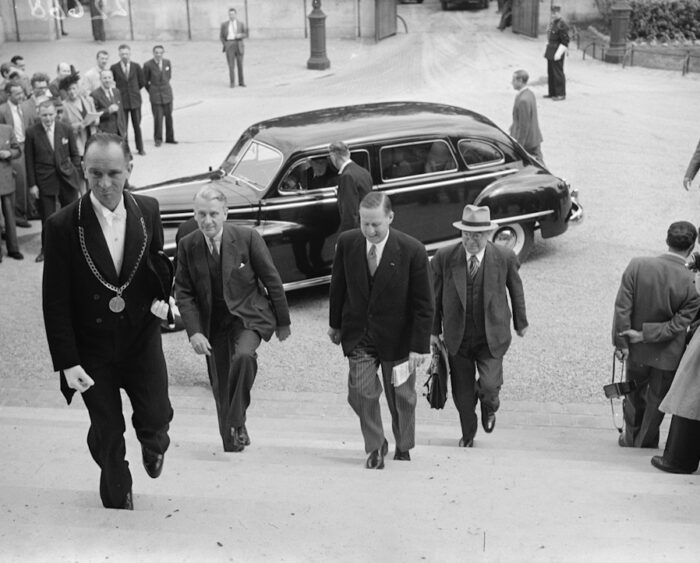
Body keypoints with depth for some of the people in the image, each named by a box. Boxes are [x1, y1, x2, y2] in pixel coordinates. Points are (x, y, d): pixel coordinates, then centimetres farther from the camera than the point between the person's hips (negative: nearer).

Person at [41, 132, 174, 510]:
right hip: (92, 349, -2)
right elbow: (55, 302, -12)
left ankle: (152, 445, 41)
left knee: (156, 419, 1)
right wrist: (67, 362, -14)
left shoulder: (148, 211, -6)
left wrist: (162, 296, -3)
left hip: (142, 338, 2)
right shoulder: (63, 225, -16)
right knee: (107, 434, 10)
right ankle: (118, 502, 38)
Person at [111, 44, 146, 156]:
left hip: (135, 100, 1)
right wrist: (119, 91, 6)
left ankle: (140, 148, 19)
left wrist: (134, 90, 13)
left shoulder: (136, 66, 1)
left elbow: (142, 83, 10)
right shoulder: (114, 68, -3)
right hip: (121, 100, -1)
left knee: (137, 126, 8)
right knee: (122, 127, 0)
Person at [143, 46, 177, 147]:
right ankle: (158, 139, 6)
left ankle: (170, 138, 18)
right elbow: (145, 81, 3)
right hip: (155, 94, -3)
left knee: (169, 116, 7)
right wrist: (151, 91, 9)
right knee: (158, 117, -5)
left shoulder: (167, 62, 2)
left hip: (167, 93, 3)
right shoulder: (148, 65, -7)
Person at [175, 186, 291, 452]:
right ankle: (231, 441, 29)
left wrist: (282, 322, 1)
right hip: (213, 323, 3)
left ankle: (237, 422, -16)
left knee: (243, 356, -33)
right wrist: (194, 332, -12)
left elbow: (272, 280, -4)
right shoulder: (187, 246, -5)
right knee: (221, 388, 8)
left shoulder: (247, 237, -12)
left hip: (248, 315, -3)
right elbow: (184, 293, 0)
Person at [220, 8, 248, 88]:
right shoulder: (224, 24, 4)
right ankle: (232, 83, -4)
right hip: (229, 44, -1)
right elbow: (221, 36, 8)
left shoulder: (241, 24, 7)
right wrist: (225, 45, -3)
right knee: (231, 64, -6)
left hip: (239, 45, 1)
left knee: (240, 64, 2)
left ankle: (241, 82, 10)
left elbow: (246, 34, 8)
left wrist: (240, 35, -14)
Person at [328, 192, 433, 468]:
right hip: (358, 334, 2)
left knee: (401, 397, 12)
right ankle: (375, 447, 15)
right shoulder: (347, 242, -8)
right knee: (361, 391, -9)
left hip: (396, 337, -1)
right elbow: (338, 286, 7)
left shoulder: (412, 250, -17)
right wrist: (335, 323, 14)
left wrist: (419, 346, -14)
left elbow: (423, 305, -13)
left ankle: (403, 447, 39)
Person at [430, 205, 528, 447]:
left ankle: (489, 408, 23)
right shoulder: (444, 257, -9)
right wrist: (434, 330, 6)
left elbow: (516, 290, 7)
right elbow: (435, 296, 2)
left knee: (489, 385, -15)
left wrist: (521, 322, 18)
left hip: (491, 337, -1)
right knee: (462, 393, 9)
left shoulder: (505, 257, -9)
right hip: (457, 338, 1)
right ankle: (468, 434, 36)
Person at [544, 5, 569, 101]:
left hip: (557, 52, -9)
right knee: (550, 72, 14)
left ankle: (561, 94, 1)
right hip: (550, 52, 9)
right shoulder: (552, 23, 12)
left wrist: (558, 53, -22)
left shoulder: (562, 25, -16)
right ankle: (552, 92, 23)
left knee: (558, 73, -5)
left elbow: (565, 42, -18)